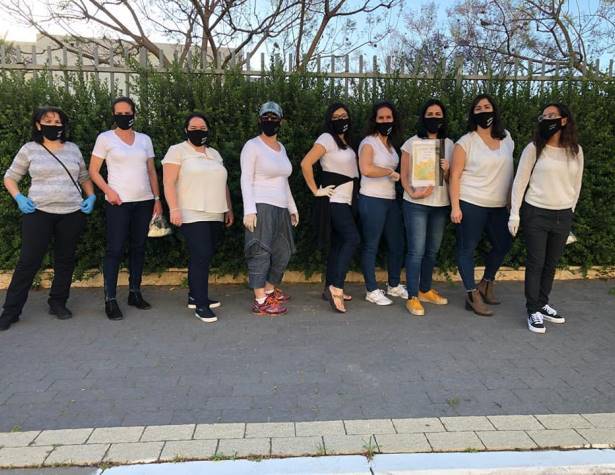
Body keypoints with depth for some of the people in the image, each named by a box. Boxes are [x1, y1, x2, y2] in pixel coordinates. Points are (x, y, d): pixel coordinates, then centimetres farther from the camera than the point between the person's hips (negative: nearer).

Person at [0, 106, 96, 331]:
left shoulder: (73, 148, 11)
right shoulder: (29, 149, 4)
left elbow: (84, 177, 20)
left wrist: (91, 197, 4)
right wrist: (19, 198, -6)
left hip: (72, 213, 3)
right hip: (39, 213, -3)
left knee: (65, 260, 8)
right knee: (28, 261, -3)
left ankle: (58, 303, 22)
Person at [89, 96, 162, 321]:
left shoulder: (144, 139, 11)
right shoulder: (105, 138, 2)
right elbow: (93, 170, 2)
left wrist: (157, 198, 7)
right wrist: (108, 190, -13)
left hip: (144, 201, 4)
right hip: (118, 202, -4)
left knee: (138, 248, 10)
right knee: (115, 250, -4)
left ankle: (135, 293, 21)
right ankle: (110, 299, 2)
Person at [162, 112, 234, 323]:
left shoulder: (215, 154, 19)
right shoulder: (177, 151, 0)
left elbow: (223, 184, 22)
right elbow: (169, 183, -7)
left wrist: (229, 209, 17)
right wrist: (174, 209, -17)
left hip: (215, 216, 6)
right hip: (193, 215, -6)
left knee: (203, 257, 9)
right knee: (201, 257, -13)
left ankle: (194, 296, 22)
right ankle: (201, 305, -6)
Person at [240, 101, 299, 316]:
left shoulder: (281, 148, 17)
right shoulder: (252, 146, -5)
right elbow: (246, 180, -10)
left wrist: (292, 207, 21)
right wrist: (249, 210, -19)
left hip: (281, 209, 8)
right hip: (261, 207, -8)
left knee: (283, 252, 13)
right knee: (261, 252, -7)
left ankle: (270, 289, 29)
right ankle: (260, 302, -4)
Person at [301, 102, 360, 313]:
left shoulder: (346, 141, 16)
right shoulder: (327, 139, -11)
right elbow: (306, 163, -20)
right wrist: (316, 191, -17)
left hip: (344, 200, 9)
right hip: (334, 200, -9)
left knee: (338, 243, 8)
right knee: (352, 239, -18)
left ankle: (330, 288, 14)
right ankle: (336, 287, -18)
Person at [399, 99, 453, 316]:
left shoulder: (449, 144, 10)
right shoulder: (412, 143, 0)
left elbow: (451, 179, 12)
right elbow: (404, 175, -1)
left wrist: (447, 170, -10)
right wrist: (413, 193, -18)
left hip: (440, 204, 4)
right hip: (416, 205, -4)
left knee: (432, 251, 12)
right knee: (416, 251, -7)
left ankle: (425, 290, 27)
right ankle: (412, 297, 1)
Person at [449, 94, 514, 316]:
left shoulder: (507, 138, 9)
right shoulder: (466, 142, -7)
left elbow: (508, 169, 19)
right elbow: (455, 176, -9)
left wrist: (512, 201, 14)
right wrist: (455, 206, -16)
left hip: (499, 206, 6)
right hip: (471, 204, -6)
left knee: (503, 244, 15)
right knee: (467, 249, -1)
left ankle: (487, 283, 36)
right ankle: (472, 295, 9)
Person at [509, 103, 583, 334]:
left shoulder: (576, 150, 5)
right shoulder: (534, 148, -5)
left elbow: (576, 184, 12)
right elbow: (520, 182, -5)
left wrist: (570, 213, 13)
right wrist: (514, 214, -8)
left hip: (563, 216, 3)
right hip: (536, 213, -3)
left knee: (551, 263, 10)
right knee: (536, 263, 0)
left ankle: (542, 304, 25)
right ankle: (533, 310, 9)